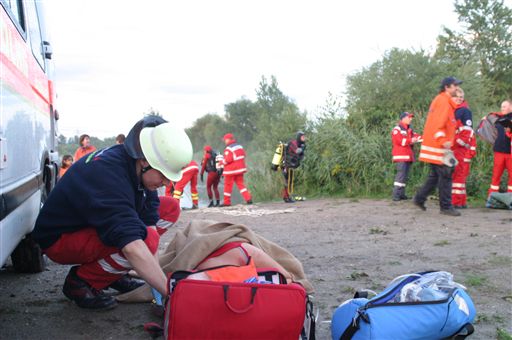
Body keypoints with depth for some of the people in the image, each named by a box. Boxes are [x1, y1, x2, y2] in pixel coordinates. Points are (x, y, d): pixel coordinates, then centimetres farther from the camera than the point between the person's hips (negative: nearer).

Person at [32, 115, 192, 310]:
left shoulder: (137, 166, -9)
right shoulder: (107, 174, -36)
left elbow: (150, 221, -8)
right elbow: (133, 248, -44)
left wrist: (158, 280, -13)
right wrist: (169, 291, -43)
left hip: (92, 225, 9)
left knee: (170, 208, 0)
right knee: (143, 239, -33)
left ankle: (113, 273, 7)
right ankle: (80, 282, -8)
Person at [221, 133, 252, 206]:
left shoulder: (228, 149, -17)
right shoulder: (240, 146, 9)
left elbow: (228, 159, -23)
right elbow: (243, 156, 15)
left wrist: (222, 162, -6)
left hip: (231, 170, -7)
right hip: (240, 169, 7)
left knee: (228, 185, 4)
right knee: (240, 184, 12)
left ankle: (227, 202, 10)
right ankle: (248, 199, 0)